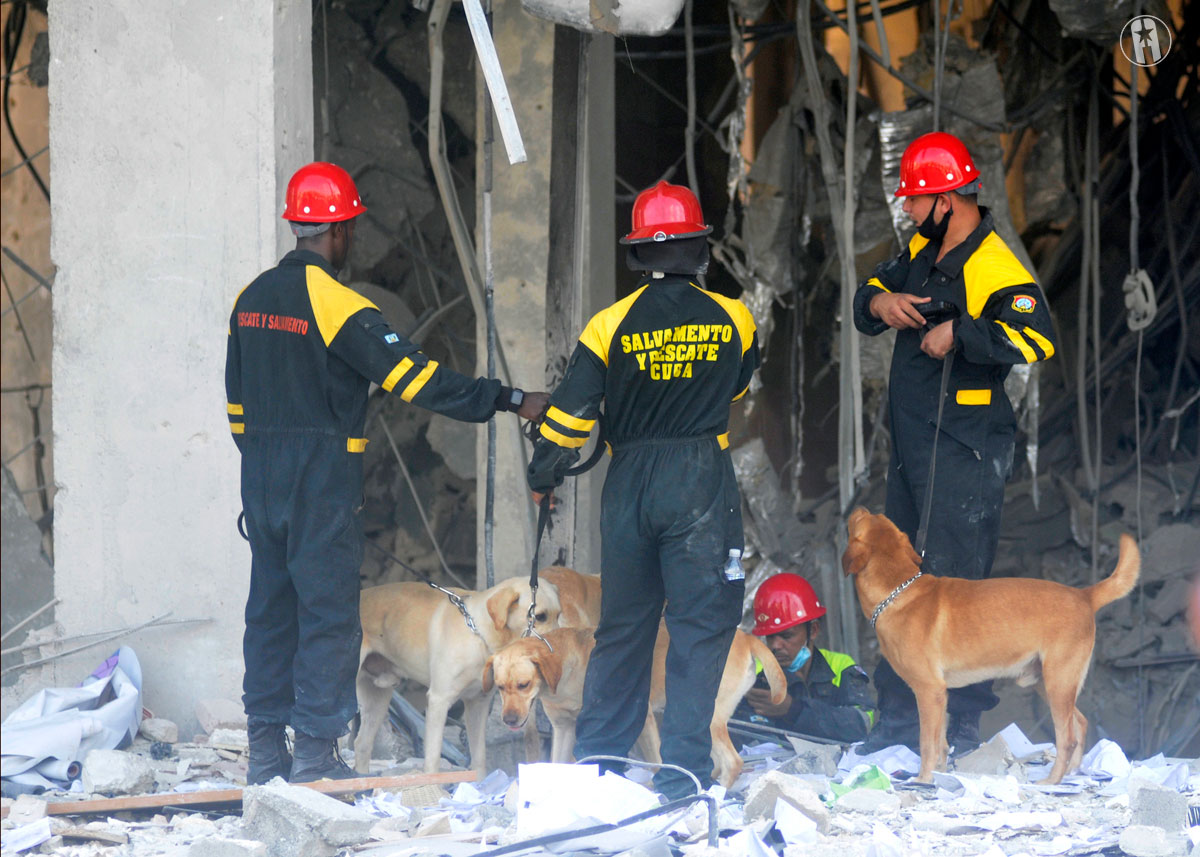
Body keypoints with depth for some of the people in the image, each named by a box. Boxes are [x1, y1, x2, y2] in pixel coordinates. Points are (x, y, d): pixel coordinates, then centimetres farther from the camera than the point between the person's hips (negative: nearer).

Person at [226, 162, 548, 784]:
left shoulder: (251, 298, 9)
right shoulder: (336, 304, -14)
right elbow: (415, 376, -17)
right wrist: (508, 401, -13)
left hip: (261, 476, 7)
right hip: (322, 479, -7)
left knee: (270, 608, 12)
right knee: (329, 614, -3)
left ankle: (266, 750, 14)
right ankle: (315, 752, -5)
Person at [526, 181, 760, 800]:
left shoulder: (610, 326, -4)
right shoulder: (732, 319, -1)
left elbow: (570, 413, -4)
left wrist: (544, 477, 12)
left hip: (630, 486, 2)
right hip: (704, 485, -2)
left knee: (622, 625, 14)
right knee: (701, 623, 0)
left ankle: (596, 755, 21)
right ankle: (682, 766, -6)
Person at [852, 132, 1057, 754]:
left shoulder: (994, 270, -17)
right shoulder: (922, 251, 11)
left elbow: (1036, 340, -30)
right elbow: (872, 292, 23)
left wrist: (957, 334, -28)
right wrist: (879, 303, -1)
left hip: (962, 453, -10)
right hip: (910, 446, 10)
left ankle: (963, 727, -3)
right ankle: (898, 718, 24)